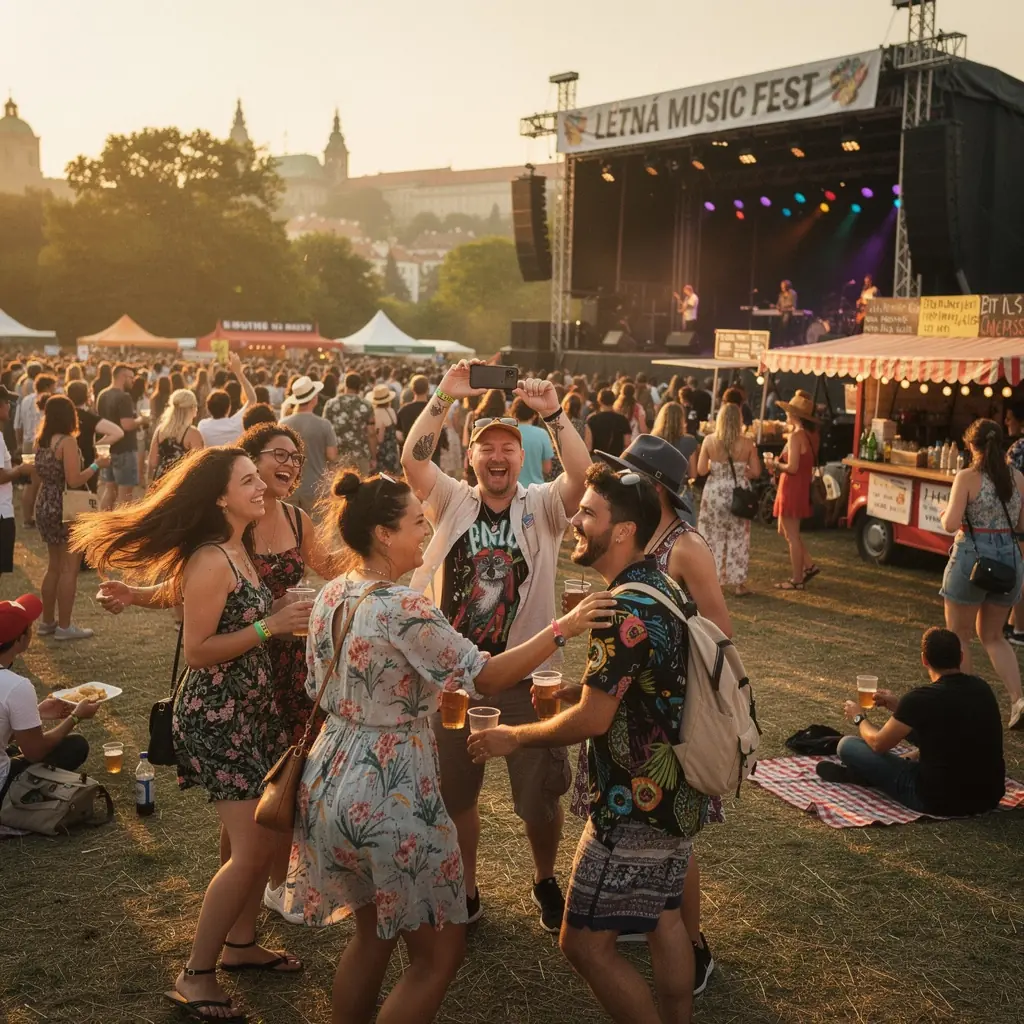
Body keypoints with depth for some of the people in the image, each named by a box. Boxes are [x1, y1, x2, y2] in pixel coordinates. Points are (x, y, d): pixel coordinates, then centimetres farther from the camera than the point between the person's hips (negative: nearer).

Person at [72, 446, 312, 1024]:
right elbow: (198, 651, -22)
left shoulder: (241, 550, 8)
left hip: (251, 708, 9)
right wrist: (269, 627, -23)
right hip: (216, 716, -9)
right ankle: (195, 976, 8)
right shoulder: (210, 561, -21)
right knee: (251, 848, -7)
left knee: (272, 832, 15)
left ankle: (240, 943, 32)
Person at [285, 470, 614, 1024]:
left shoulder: (331, 595, 3)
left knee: (373, 932, 26)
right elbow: (486, 676, -19)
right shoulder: (402, 608, -23)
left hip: (331, 781, 9)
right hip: (388, 793, -9)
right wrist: (563, 627, -17)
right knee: (438, 954, 8)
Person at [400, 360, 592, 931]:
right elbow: (412, 462, -15)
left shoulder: (543, 506, -2)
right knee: (455, 794, 15)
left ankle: (546, 881, 38)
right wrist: (445, 398, -23)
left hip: (525, 676, -1)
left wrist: (553, 414, -29)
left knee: (541, 797, 11)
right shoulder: (453, 502, 1)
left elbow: (583, 476, -21)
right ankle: (466, 890, 36)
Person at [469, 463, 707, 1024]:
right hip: (676, 794, 10)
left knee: (584, 942, 1)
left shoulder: (623, 609, -24)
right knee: (664, 919, 22)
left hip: (634, 808, -10)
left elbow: (593, 719, -23)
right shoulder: (663, 588, 6)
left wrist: (514, 737, -11)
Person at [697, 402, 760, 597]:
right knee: (738, 539, 11)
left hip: (715, 493, 0)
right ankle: (738, 583, 15)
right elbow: (755, 472, -4)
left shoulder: (709, 441, -8)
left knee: (713, 537, 12)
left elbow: (701, 470, -5)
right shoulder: (747, 443, -8)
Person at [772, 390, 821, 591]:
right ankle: (809, 566, 21)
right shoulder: (812, 434, 8)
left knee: (792, 535, 1)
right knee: (785, 530, 21)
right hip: (803, 486, 9)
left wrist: (778, 464, -5)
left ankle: (797, 580, 8)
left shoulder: (796, 435, -19)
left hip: (792, 488, -9)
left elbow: (792, 467, -23)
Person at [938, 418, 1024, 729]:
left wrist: (944, 514, 3)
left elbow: (951, 524, -18)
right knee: (992, 636, 19)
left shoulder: (967, 478, -12)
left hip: (972, 557, -5)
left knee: (959, 635, 12)